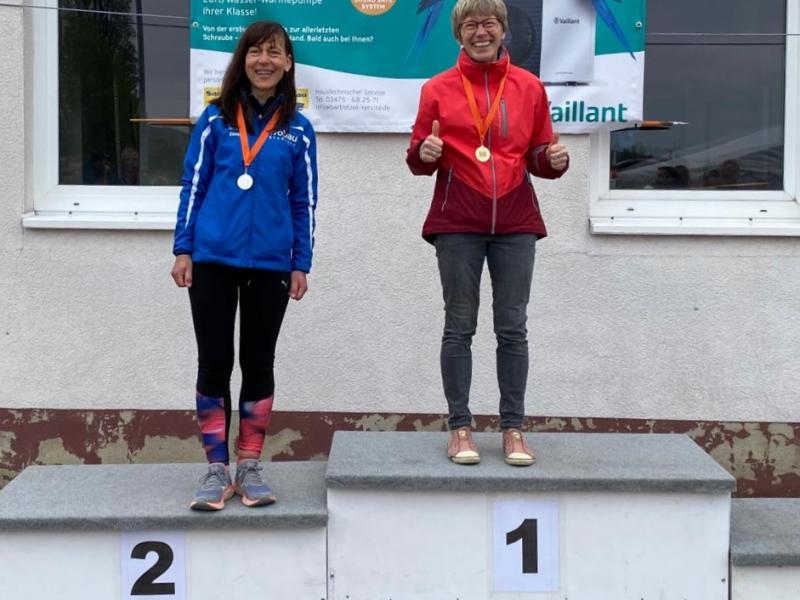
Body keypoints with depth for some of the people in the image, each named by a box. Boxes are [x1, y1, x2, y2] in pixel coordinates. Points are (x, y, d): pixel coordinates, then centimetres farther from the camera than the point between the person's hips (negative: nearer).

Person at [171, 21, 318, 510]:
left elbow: (304, 203, 6)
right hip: (213, 259, 0)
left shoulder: (298, 130, 6)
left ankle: (250, 467, 17)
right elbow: (193, 185, 5)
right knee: (214, 363, 3)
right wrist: (183, 250, -1)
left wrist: (301, 264, 2)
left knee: (259, 364, 8)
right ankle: (217, 468, 12)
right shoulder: (216, 119, 5)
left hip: (271, 264, 1)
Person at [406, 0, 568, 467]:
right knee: (460, 326, 2)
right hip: (457, 224, -1)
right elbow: (418, 160, 6)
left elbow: (539, 158, 11)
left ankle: (513, 428, 10)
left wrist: (556, 159, -10)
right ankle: (460, 427, 9)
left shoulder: (529, 87, 7)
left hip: (516, 223, 1)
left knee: (513, 328, 3)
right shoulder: (438, 88, 4)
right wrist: (424, 153, -16)